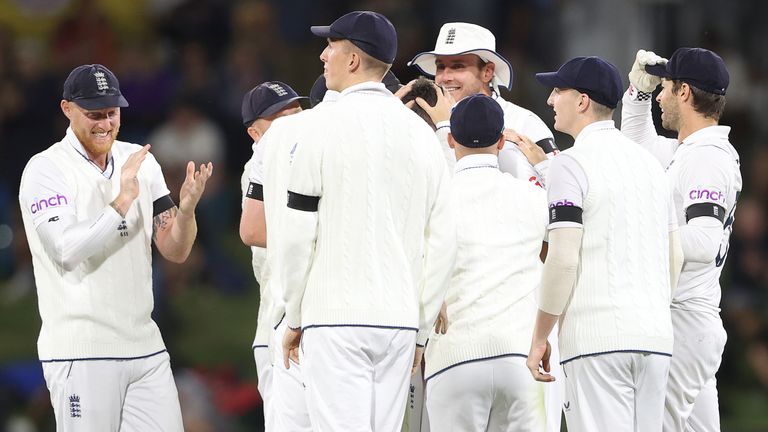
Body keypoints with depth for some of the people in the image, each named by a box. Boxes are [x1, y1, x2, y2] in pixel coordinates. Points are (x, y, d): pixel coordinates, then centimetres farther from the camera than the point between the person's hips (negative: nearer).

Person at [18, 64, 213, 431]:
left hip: (145, 347, 6)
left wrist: (186, 208, -11)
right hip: (81, 352, -6)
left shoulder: (140, 162, 12)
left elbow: (175, 251, 9)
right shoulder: (45, 169, -6)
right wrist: (123, 202, -20)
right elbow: (67, 250, -18)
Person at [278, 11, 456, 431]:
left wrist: (294, 318, 2)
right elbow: (441, 243, 9)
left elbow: (298, 234, -8)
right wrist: (419, 330, 14)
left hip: (335, 320, -5)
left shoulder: (322, 125, -6)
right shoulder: (422, 133, 10)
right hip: (398, 320, 5)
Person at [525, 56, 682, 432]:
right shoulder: (648, 162, 17)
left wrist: (539, 338, -6)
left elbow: (563, 259, -12)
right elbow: (674, 257, 19)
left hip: (597, 339, -7)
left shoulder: (571, 163, -6)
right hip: (655, 337, 7)